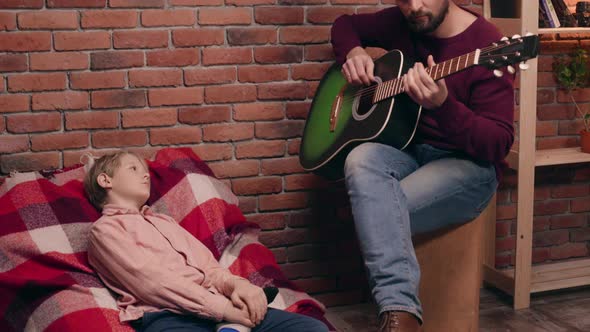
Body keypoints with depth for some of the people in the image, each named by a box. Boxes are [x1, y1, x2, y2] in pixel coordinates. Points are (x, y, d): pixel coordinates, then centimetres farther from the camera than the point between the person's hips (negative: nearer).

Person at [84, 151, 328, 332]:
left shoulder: (163, 221, 35)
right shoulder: (105, 229, 11)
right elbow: (151, 281, -5)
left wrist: (235, 284, -1)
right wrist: (222, 308, -12)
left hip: (214, 306, 8)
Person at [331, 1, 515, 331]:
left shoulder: (484, 44, -14)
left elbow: (498, 144, -18)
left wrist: (443, 105, -35)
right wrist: (354, 53, 1)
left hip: (468, 164, -5)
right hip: (407, 150, 5)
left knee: (376, 214, -31)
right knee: (361, 160, -32)